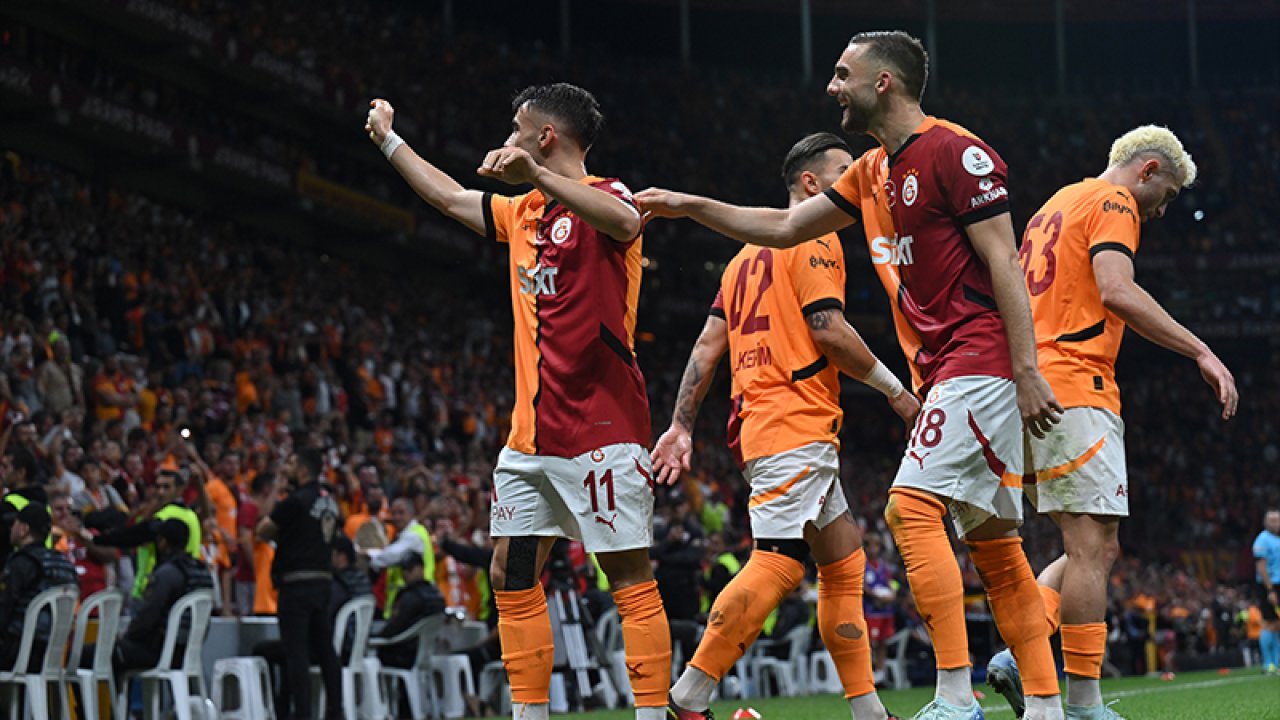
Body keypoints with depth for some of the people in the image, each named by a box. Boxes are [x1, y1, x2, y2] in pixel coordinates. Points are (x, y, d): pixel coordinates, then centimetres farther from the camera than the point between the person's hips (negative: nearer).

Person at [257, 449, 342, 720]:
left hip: (296, 582, -8)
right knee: (325, 649, 12)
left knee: (296, 652, -6)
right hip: (323, 579, 8)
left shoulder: (296, 501, -13)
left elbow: (264, 531, -6)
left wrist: (270, 507, 11)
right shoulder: (329, 500, 11)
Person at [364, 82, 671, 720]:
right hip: (531, 433, 9)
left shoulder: (602, 196, -7)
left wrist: (538, 173, -39)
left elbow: (625, 221, -32)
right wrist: (389, 140, 43)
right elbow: (448, 196, 34)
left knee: (631, 578, -8)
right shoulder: (523, 213, 17)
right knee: (512, 575, 7)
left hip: (600, 428, -9)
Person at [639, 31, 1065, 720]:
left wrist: (1027, 372, -18)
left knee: (911, 505, -18)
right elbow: (785, 227, 26)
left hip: (980, 360, -9)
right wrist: (690, 206, 20)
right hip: (941, 373, 9)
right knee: (993, 543, 6)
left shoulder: (956, 152, -10)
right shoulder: (871, 172, 17)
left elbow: (1003, 263, -14)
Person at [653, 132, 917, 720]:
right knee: (776, 565, -17)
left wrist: (680, 426, 15)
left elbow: (708, 345, 17)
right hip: (798, 425, -10)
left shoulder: (750, 253, 23)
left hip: (756, 424, 10)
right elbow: (829, 331, -13)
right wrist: (896, 390, -2)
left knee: (844, 562, 11)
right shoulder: (814, 237, -3)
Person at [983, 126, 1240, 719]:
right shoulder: (1113, 202, -3)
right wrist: (1201, 352, -20)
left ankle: (1019, 655, -4)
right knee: (1093, 547, -10)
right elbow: (1116, 292, -20)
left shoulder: (1054, 208, 26)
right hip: (1074, 389, -10)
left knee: (1094, 549, 11)